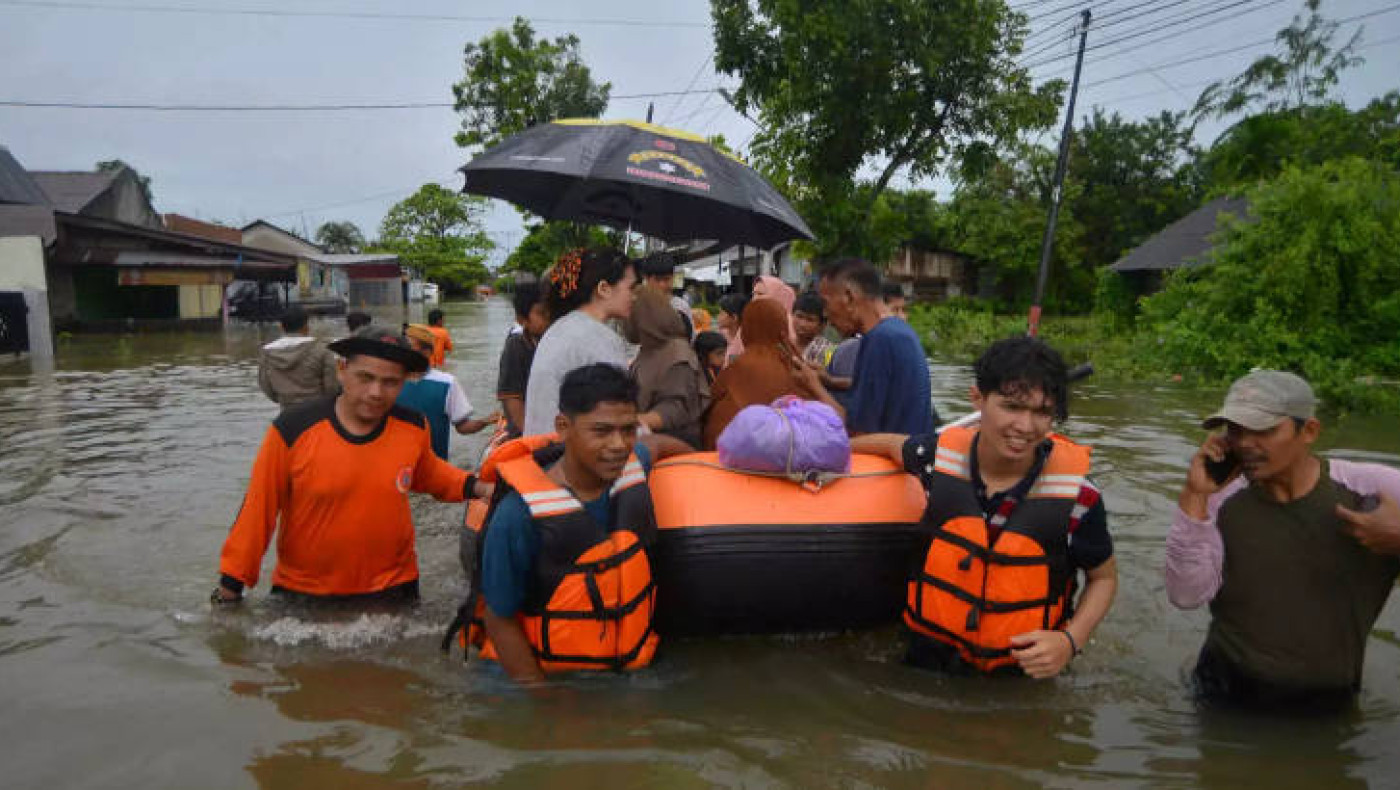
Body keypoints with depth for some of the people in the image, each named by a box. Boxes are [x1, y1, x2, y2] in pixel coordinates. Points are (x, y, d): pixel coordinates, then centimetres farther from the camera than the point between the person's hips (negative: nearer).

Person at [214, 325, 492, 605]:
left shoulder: (414, 427, -9)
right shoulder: (292, 430, -18)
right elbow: (258, 509, -9)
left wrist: (475, 487, -1)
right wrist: (231, 583, -3)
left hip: (391, 589, 2)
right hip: (302, 592, -1)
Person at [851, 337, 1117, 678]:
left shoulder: (1077, 495, -15)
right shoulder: (941, 455, -11)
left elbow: (1104, 577, 1)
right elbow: (895, 445, 13)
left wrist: (1070, 641, -15)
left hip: (1022, 672, 1)